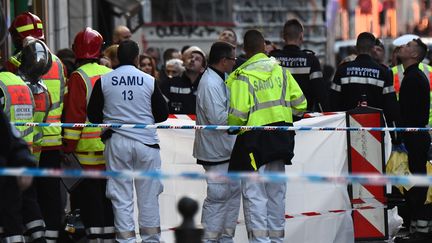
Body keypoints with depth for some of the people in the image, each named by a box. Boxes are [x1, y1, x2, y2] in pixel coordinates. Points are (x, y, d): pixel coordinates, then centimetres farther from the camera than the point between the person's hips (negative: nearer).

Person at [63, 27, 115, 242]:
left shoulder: (79, 77, -11)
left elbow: (74, 115, -15)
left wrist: (68, 147, -11)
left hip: (88, 150, -6)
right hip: (112, 149, 6)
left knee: (89, 197, -1)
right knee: (109, 196, 13)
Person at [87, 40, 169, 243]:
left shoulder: (104, 81, -3)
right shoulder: (149, 81, -5)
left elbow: (93, 114, 2)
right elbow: (162, 114, 1)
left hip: (116, 142, 0)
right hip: (146, 142, 0)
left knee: (121, 196, 5)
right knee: (148, 195, 10)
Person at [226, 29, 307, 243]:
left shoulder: (242, 76, -10)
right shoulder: (280, 70, 5)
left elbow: (237, 114, -16)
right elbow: (299, 103, 5)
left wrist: (232, 127, 4)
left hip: (255, 139, -5)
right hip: (281, 138, 5)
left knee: (254, 192, -3)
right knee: (276, 192, 15)